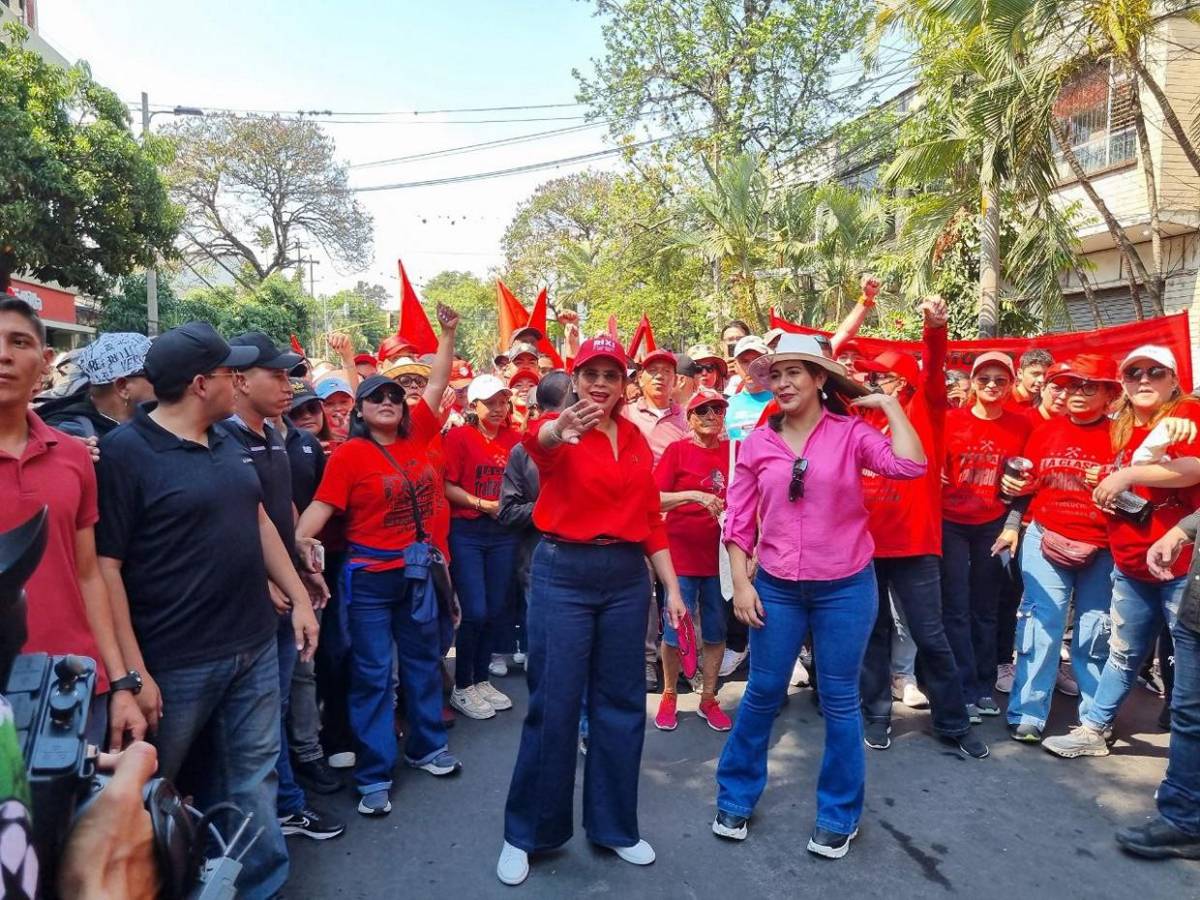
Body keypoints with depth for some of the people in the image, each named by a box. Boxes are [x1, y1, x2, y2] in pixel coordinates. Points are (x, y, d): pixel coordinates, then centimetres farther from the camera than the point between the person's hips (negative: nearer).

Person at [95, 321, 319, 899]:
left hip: (254, 647, 6)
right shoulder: (124, 452, -14)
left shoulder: (226, 443, 8)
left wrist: (298, 597, 12)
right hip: (176, 663, -6)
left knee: (252, 775, 15)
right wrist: (132, 671, -18)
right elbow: (104, 568, -16)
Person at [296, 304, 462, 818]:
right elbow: (322, 506, -15)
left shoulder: (416, 435, 2)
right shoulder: (350, 453, -10)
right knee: (372, 675, 4)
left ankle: (427, 746, 37)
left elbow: (436, 384, 4)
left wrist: (449, 334, 0)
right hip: (370, 577, -5)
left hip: (419, 572, 5)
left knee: (423, 660, 18)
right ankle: (374, 777, 15)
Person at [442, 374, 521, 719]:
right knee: (475, 612, -6)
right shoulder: (458, 437, -5)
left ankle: (481, 680, 27)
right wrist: (482, 504, -17)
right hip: (466, 532, -4)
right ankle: (461, 688, 12)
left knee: (495, 610, 9)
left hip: (504, 533, 4)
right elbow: (447, 486, -10)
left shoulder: (515, 439, 6)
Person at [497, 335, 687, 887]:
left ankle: (614, 826, 30)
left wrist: (672, 589, 7)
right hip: (563, 574, -4)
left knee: (621, 702, 12)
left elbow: (650, 520, 11)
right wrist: (559, 430, -57)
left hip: (626, 576, 5)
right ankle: (527, 832, 21)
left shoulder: (636, 440, 8)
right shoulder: (561, 432, -7)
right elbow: (537, 440, -33)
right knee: (553, 705, 2)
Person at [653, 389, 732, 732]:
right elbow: (653, 498, -13)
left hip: (720, 556, 3)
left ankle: (708, 699, 26)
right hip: (682, 554, -3)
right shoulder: (677, 450, -5)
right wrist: (694, 495, -25)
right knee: (676, 631, 3)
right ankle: (669, 696, 23)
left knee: (716, 632, 11)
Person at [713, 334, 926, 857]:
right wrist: (741, 583, -2)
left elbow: (909, 465, -23)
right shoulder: (758, 442, 0)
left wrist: (889, 405, -13)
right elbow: (738, 520, 3)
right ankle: (735, 797, 31)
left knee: (839, 701, 10)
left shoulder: (851, 433, -5)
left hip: (845, 587, -1)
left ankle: (838, 814, 29)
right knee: (762, 693, 12)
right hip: (776, 587, 2)